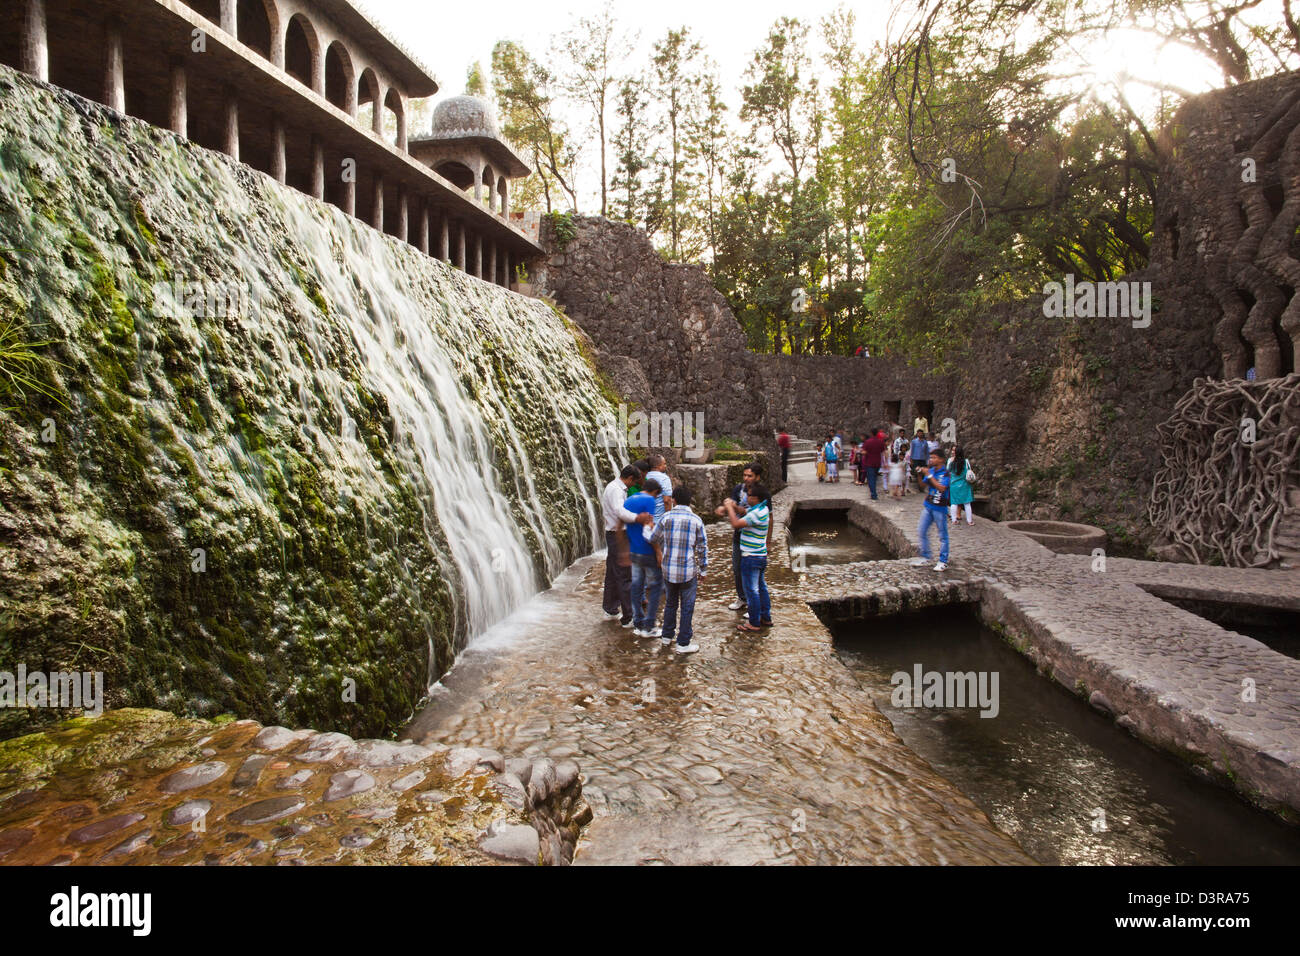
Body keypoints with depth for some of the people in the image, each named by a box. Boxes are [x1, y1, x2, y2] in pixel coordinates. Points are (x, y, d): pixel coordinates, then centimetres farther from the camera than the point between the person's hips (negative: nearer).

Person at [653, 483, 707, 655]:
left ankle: (667, 636, 32)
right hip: (689, 571, -2)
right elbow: (702, 548, -1)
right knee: (687, 607, 8)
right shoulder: (696, 520, -6)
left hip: (668, 570, 2)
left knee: (671, 603, 21)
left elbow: (655, 540, 8)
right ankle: (683, 643, 13)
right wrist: (703, 570, 9)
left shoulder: (666, 518, -4)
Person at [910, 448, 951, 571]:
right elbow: (924, 485, 15)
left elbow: (942, 488, -26)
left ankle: (943, 562, 10)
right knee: (921, 532, 9)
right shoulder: (930, 470, 5)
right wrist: (920, 475, -2)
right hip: (928, 506, 7)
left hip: (940, 508, -7)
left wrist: (929, 475, -24)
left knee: (943, 535, 3)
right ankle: (925, 558, 21)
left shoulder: (945, 473, -13)